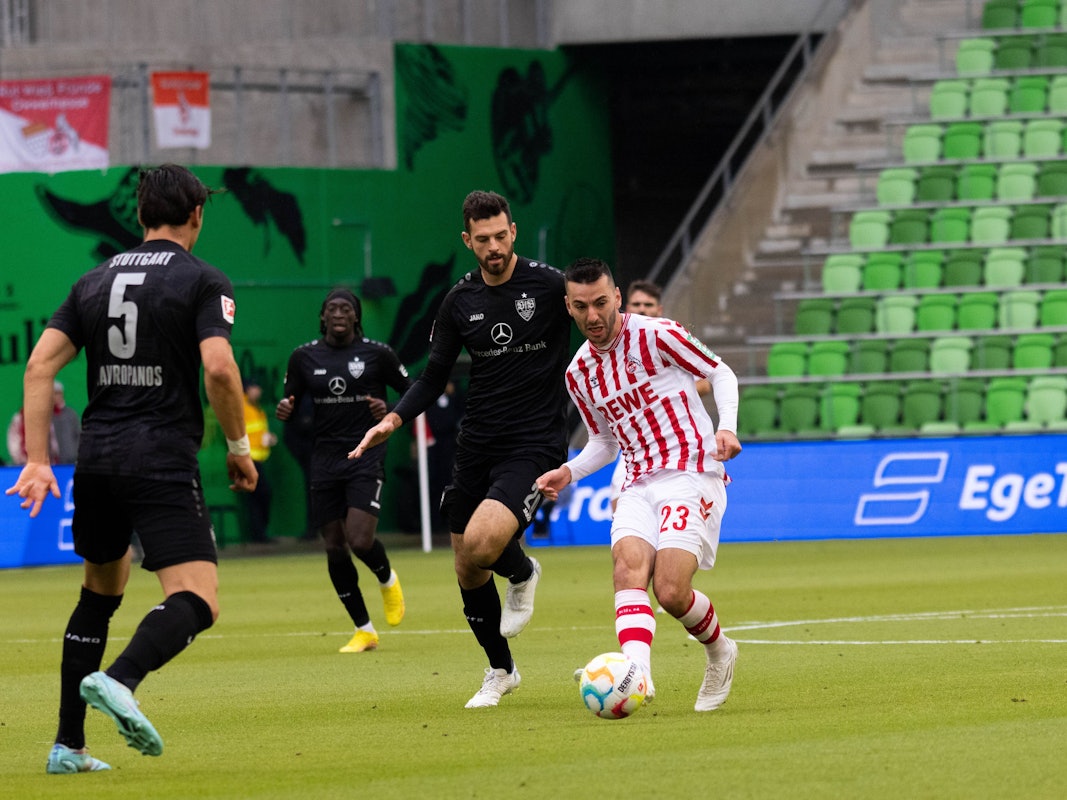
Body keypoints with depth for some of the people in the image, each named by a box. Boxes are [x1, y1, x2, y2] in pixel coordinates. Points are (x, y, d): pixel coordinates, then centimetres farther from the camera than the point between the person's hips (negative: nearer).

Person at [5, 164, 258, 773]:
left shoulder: (95, 282, 15)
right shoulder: (203, 281, -1)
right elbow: (219, 367, -15)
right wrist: (239, 446, -2)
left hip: (97, 459, 6)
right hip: (164, 462, -6)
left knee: (100, 593, 24)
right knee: (197, 601, -11)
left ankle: (69, 745, 21)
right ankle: (119, 680, -40)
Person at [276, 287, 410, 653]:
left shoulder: (378, 354, -2)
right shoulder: (304, 357, 5)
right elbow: (290, 401, 15)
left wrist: (391, 413, -14)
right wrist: (283, 410, -9)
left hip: (366, 457, -3)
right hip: (325, 458, 3)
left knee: (360, 540, -19)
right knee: (335, 550, 2)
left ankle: (387, 579, 16)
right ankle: (364, 630, 16)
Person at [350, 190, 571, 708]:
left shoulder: (551, 286, -9)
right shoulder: (460, 301, 4)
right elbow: (434, 376, 11)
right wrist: (394, 419, -3)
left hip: (533, 444, -5)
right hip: (477, 445, 5)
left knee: (480, 544, -27)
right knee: (467, 572, 8)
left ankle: (522, 572, 9)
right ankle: (500, 670, 29)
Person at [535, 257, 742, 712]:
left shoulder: (657, 335, -5)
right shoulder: (580, 373, 12)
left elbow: (721, 374, 5)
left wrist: (727, 427, -12)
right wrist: (569, 472, 5)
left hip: (691, 475, -5)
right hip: (638, 486, 5)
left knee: (671, 592, -18)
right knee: (628, 568, -25)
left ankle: (719, 653, 14)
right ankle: (636, 673, -44)